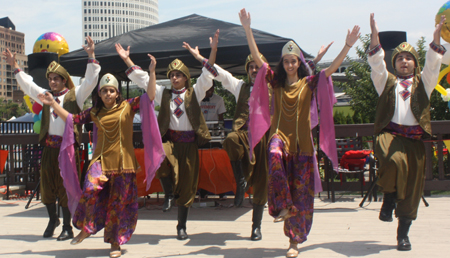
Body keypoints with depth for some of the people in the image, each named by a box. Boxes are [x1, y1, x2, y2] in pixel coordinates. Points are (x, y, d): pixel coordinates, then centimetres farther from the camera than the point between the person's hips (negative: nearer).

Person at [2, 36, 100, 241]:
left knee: (66, 187, -1)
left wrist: (91, 57, -15)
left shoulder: (75, 95, 2)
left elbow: (90, 80, -7)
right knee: (47, 185, 11)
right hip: (49, 146, 5)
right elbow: (27, 84, 24)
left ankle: (67, 227, 9)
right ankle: (52, 219, 32)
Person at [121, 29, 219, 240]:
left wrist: (213, 50, -20)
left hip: (188, 142, -1)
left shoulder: (194, 93, 5)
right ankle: (168, 194, -5)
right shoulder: (163, 94, 11)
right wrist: (126, 60, 2)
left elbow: (207, 75, -7)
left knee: (186, 187, 3)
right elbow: (142, 79, 9)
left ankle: (182, 226, 19)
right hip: (169, 140, 1)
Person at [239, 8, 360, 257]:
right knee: (275, 156, -38)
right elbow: (256, 57, 0)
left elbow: (333, 67, -6)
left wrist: (348, 46, -20)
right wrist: (247, 28, -8)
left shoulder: (309, 83, 5)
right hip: (280, 135, 0)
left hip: (302, 142, 1)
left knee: (301, 192, 2)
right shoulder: (275, 81, 7)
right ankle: (284, 206, -27)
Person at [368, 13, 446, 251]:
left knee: (411, 187, 2)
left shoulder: (422, 82, 18)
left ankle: (403, 234, 15)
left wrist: (436, 37, -13)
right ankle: (388, 199, -9)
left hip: (415, 138, 2)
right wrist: (375, 35, -14)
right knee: (395, 161, -36)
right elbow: (377, 64, 0)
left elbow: (433, 64, 2)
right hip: (390, 134, -2)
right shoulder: (387, 82, 15)